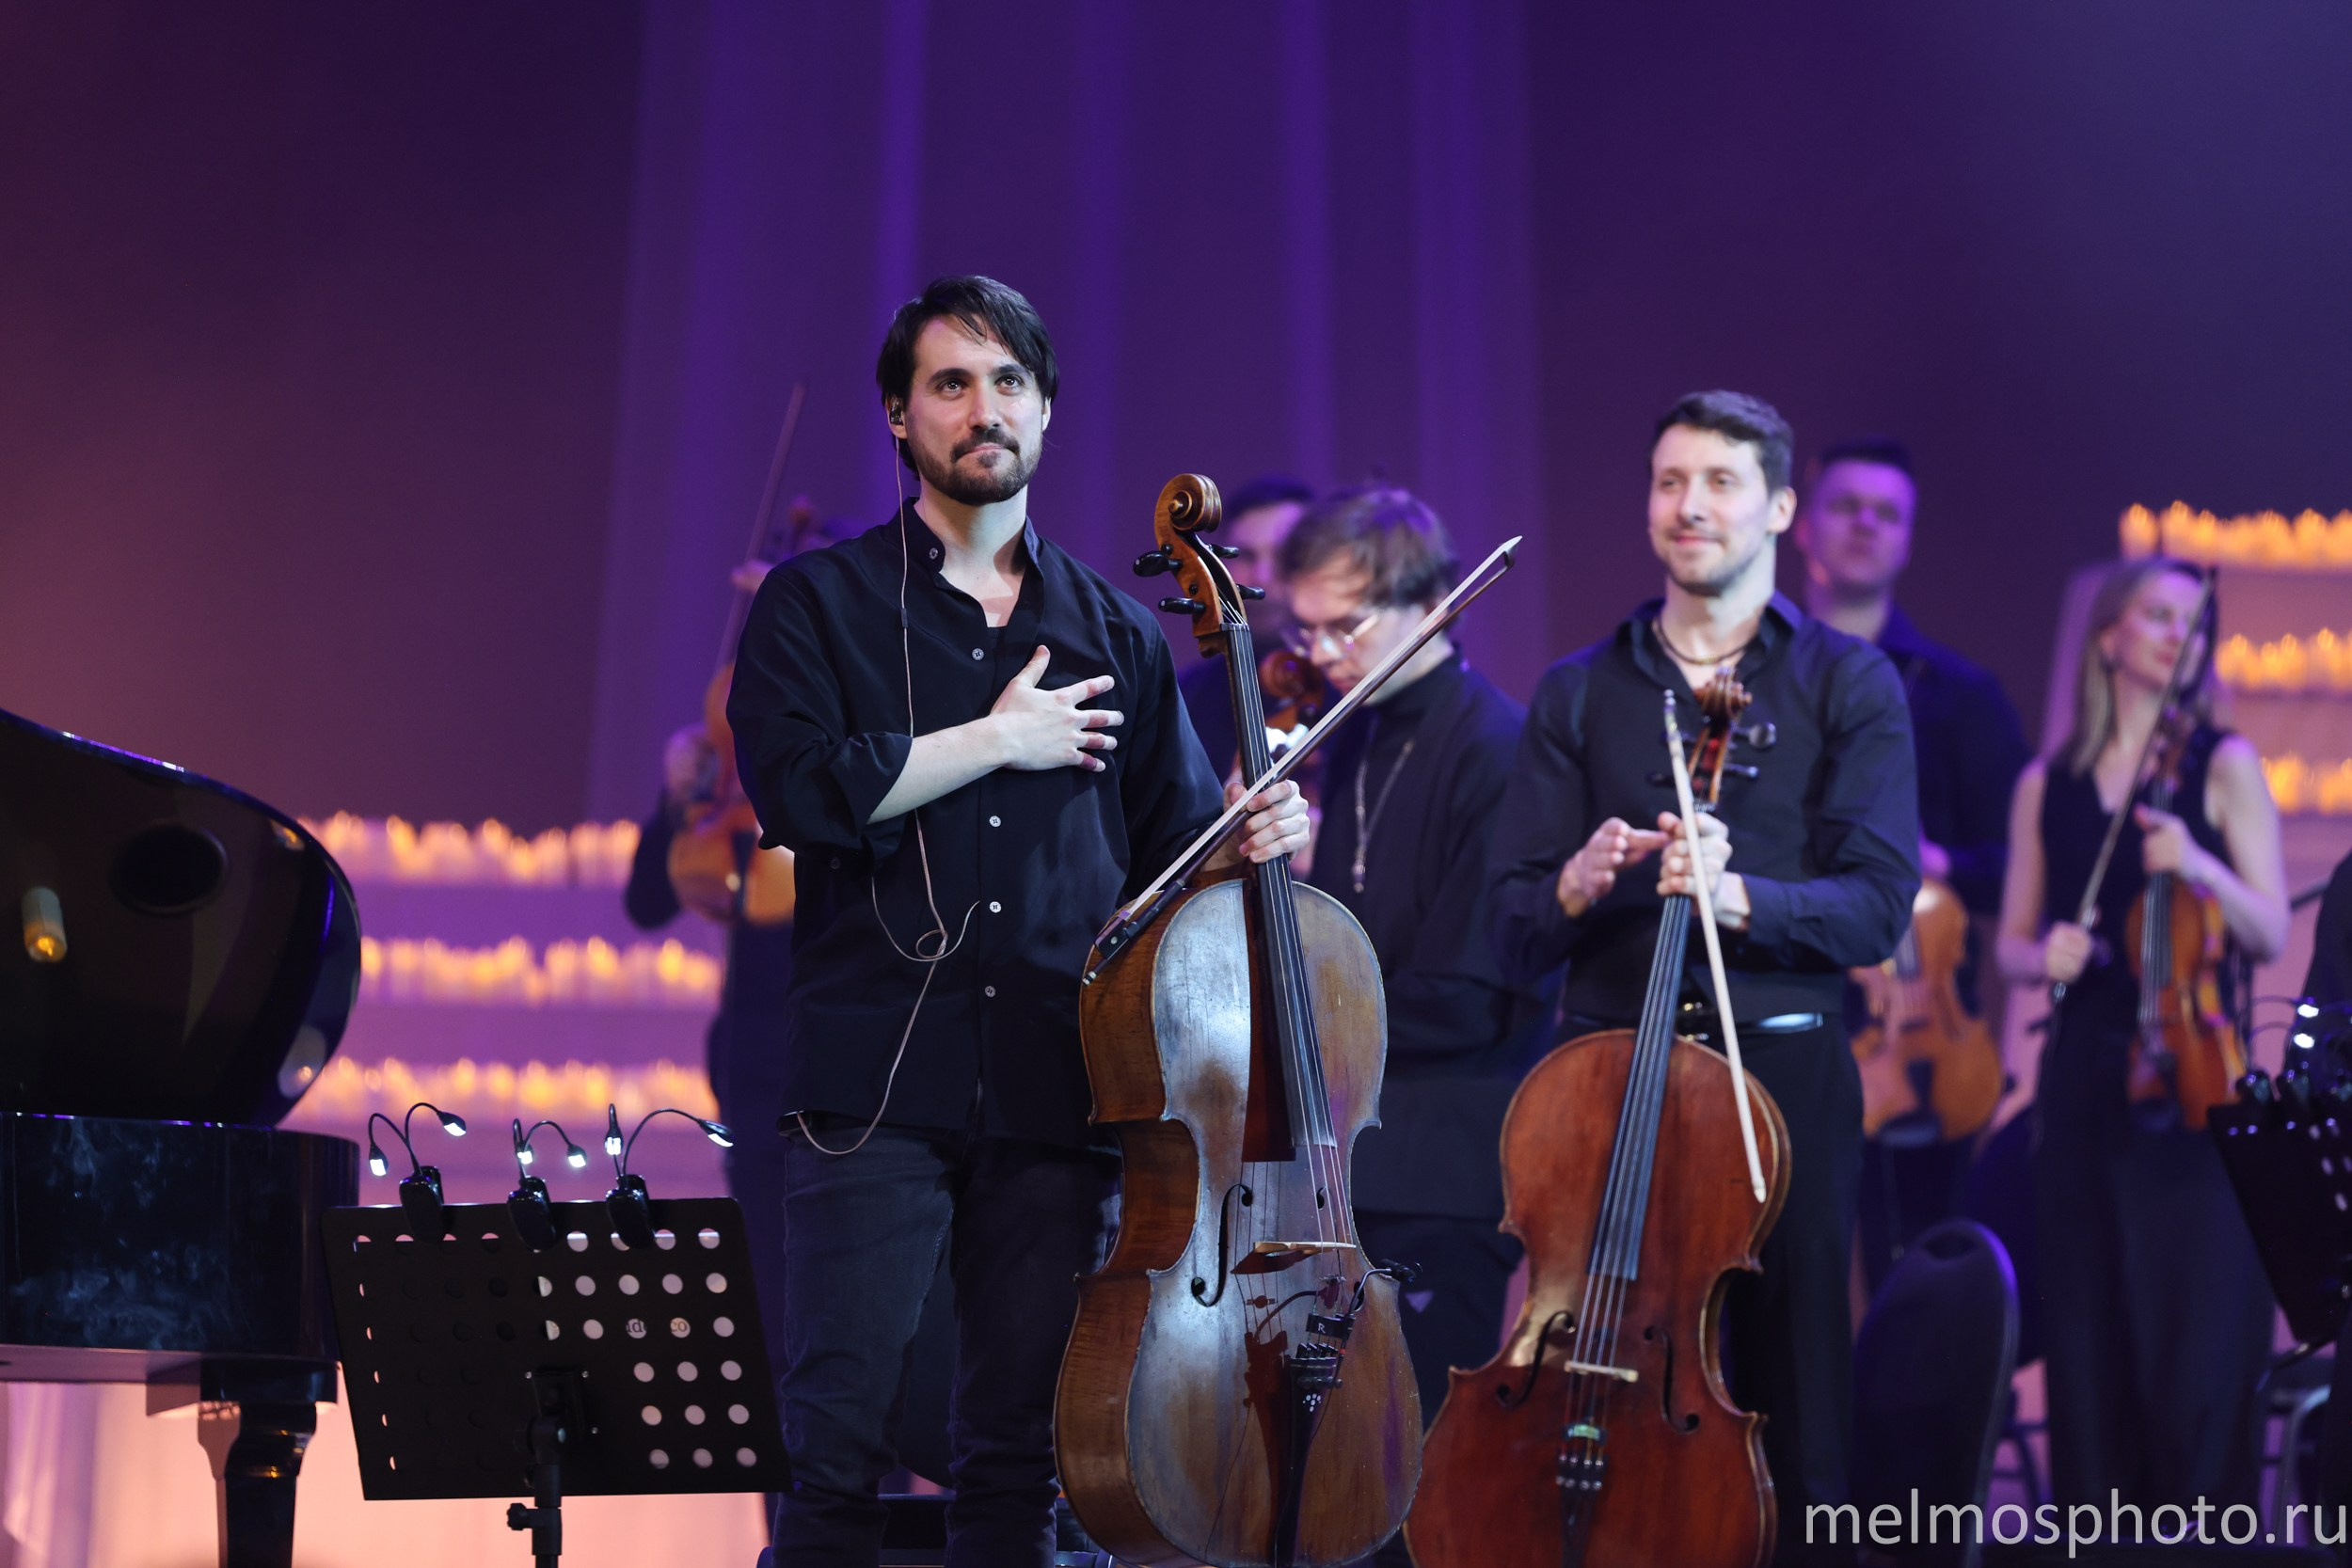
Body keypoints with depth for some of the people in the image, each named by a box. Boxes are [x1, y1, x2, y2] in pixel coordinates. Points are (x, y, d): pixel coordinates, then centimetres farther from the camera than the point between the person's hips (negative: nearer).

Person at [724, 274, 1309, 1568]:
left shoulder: (1115, 634, 16)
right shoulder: (820, 602, 7)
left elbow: (1170, 849, 18)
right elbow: (799, 789, -9)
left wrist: (1249, 843, -3)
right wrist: (997, 740, -5)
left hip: (1055, 1089, 3)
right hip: (877, 1082, -3)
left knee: (1019, 1453, 5)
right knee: (840, 1438, -7)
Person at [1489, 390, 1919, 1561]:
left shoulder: (1849, 685, 6)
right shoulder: (1577, 694, 12)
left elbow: (1876, 903, -6)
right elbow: (1515, 933, 7)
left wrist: (1737, 896, -23)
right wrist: (1577, 885, -15)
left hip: (1780, 1072, -1)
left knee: (1793, 1409, 0)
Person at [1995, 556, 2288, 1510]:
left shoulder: (2223, 765, 4)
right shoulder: (2047, 785, 11)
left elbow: (2269, 934, -2)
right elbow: (2011, 941, 15)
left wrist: (2202, 868, -21)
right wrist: (2043, 954, -7)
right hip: (2083, 1087, 3)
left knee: (2198, 1355, -7)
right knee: (2087, 1350, 3)